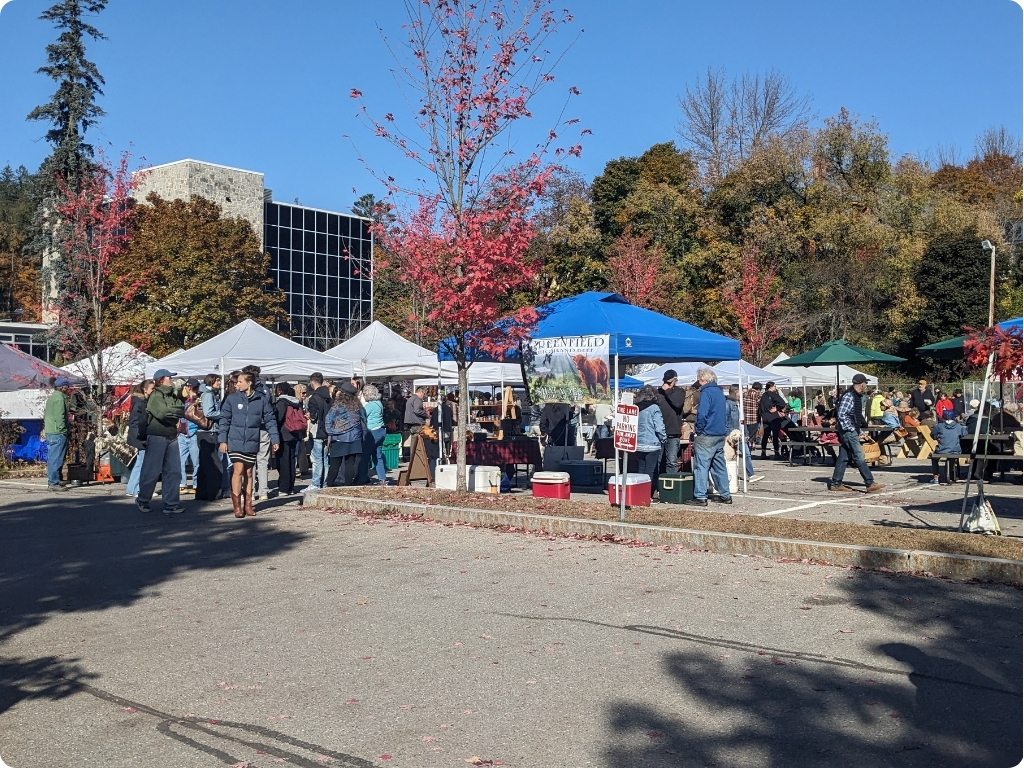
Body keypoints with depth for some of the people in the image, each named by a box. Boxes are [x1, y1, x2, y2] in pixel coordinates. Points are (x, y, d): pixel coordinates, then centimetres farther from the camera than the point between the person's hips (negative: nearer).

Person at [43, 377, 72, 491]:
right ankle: (54, 483, -8)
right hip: (58, 434, -10)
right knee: (57, 458, -8)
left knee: (52, 457, 15)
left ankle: (52, 480, 22)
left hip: (49, 432, 10)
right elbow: (60, 417, -20)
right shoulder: (59, 398, -14)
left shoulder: (51, 397, 17)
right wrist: (64, 430, -15)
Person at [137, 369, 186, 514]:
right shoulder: (155, 396, -8)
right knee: (152, 471, 0)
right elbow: (162, 412, -21)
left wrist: (172, 412, -12)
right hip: (157, 436, -7)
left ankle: (171, 504, 10)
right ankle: (142, 500, 17)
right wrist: (176, 411, -7)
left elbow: (182, 409, 6)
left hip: (171, 436, 7)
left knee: (173, 471, 5)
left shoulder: (173, 396, 15)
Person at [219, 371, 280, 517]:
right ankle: (236, 505, 1)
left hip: (252, 442, 1)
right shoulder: (232, 398, -2)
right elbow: (224, 419, 0)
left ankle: (248, 504, 20)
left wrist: (275, 439, -2)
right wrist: (222, 440, -5)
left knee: (249, 473, 11)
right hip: (235, 441, -1)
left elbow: (270, 420, 3)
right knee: (238, 470, -6)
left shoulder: (262, 399, -1)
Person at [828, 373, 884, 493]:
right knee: (859, 457, -8)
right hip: (848, 431, -10)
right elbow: (841, 414, -21)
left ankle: (836, 484, 12)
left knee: (844, 457, 9)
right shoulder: (849, 396, -15)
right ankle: (870, 483, -7)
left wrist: (860, 430, 17)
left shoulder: (856, 396, 16)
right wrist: (851, 429, -18)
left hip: (852, 431, 10)